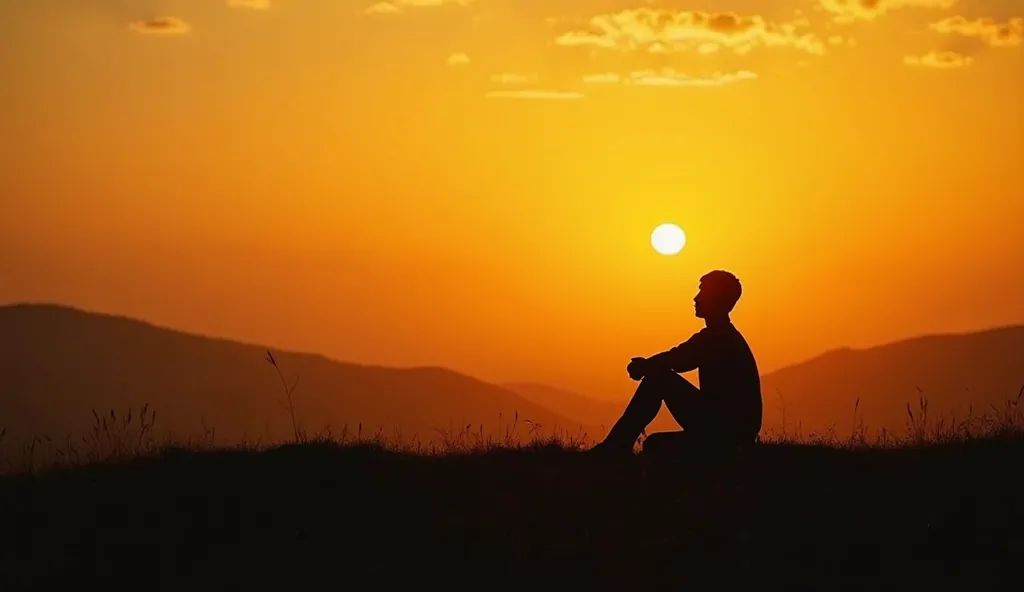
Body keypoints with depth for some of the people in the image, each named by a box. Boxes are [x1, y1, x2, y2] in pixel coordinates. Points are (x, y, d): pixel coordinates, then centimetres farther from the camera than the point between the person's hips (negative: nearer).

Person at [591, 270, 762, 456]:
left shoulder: (720, 338, -13)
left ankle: (615, 447, -11)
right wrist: (645, 366, -1)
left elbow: (672, 360, -20)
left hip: (727, 432, -10)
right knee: (656, 444, 19)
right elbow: (676, 361, 18)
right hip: (731, 433, 10)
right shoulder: (724, 337, 21)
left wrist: (643, 366, -1)